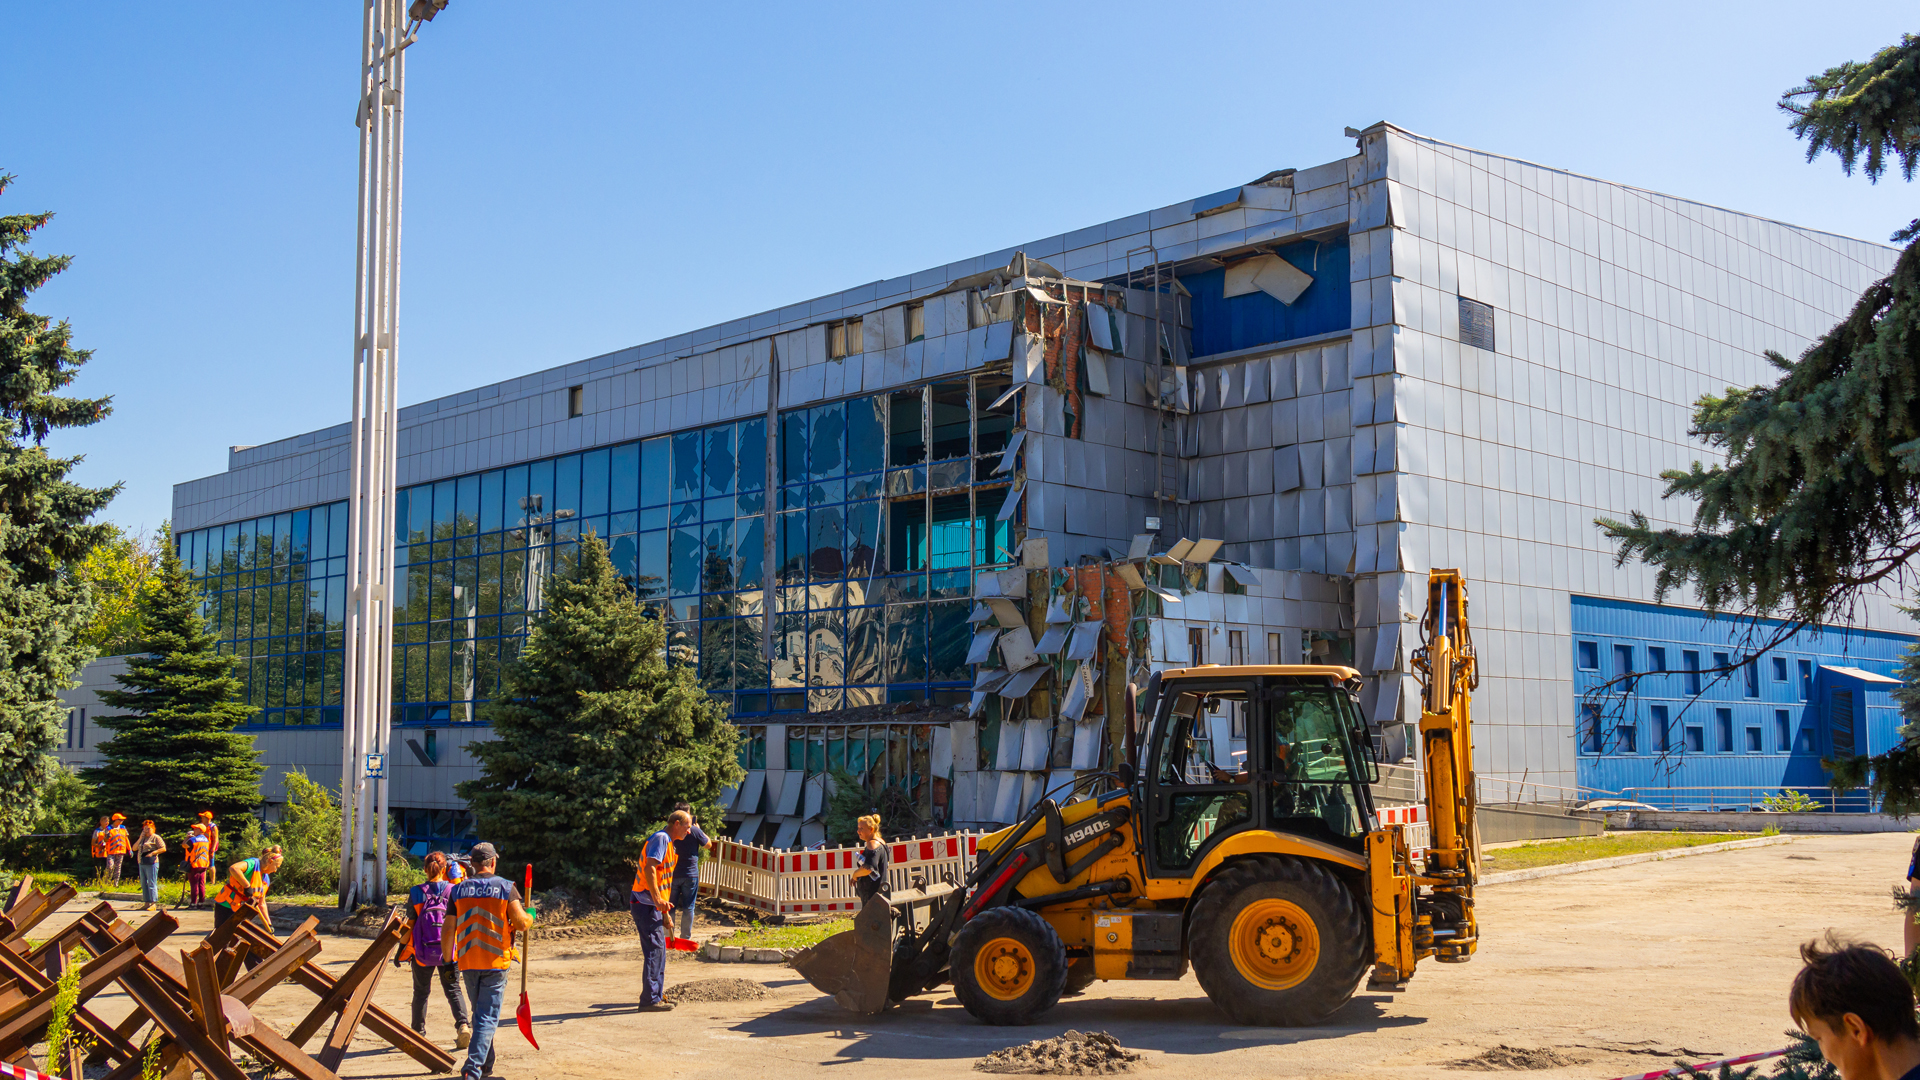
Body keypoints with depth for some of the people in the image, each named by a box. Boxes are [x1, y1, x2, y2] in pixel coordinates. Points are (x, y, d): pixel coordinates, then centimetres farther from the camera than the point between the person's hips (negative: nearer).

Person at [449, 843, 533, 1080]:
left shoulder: (459, 889, 3)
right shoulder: (505, 887, -6)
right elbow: (521, 923, -10)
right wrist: (530, 916, 12)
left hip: (467, 961, 4)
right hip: (495, 962, -4)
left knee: (479, 1013, 20)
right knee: (488, 1017, -3)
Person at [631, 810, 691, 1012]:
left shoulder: (669, 843, 19)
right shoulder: (661, 839, -12)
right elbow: (649, 869, -25)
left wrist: (665, 913, 26)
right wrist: (658, 899, -32)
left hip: (653, 905, 10)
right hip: (645, 903, -10)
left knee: (659, 950, 14)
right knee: (654, 950, -10)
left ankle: (657, 996, 21)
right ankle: (650, 1000, -8)